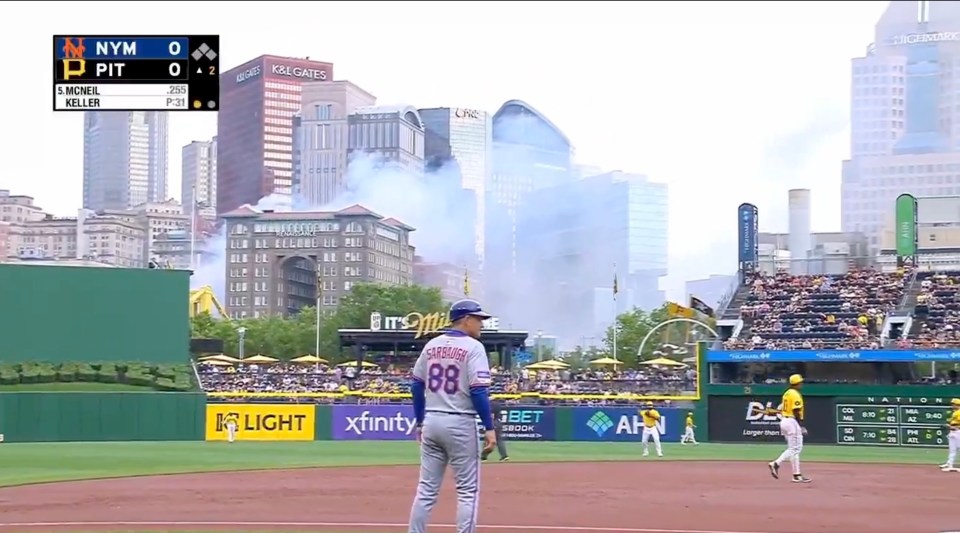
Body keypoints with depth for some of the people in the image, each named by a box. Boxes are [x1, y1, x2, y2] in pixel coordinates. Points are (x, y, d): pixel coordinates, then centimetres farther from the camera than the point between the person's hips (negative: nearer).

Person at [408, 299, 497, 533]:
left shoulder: (432, 345, 10)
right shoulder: (473, 347, -9)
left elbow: (416, 386, 12)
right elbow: (479, 391, -16)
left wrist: (420, 422, 20)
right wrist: (489, 428, -14)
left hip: (431, 422, 6)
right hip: (460, 424, -6)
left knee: (427, 489, 9)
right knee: (468, 490, 1)